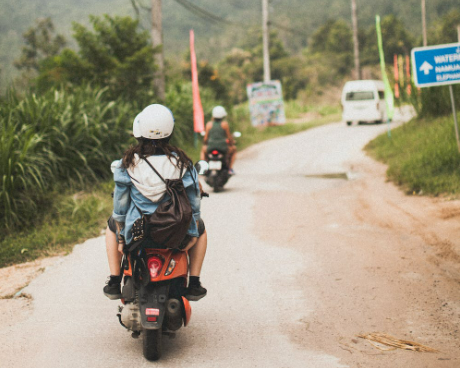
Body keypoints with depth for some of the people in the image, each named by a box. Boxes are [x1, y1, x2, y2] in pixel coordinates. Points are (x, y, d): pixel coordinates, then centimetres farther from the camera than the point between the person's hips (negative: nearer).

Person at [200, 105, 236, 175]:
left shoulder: (209, 124, 1)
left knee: (203, 149, 37)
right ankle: (230, 168, 22)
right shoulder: (225, 124, -3)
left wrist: (204, 144, 25)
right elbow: (229, 137, 0)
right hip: (223, 148, -2)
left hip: (210, 148, 2)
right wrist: (232, 142, 22)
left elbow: (205, 138, 3)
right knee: (233, 149, 31)